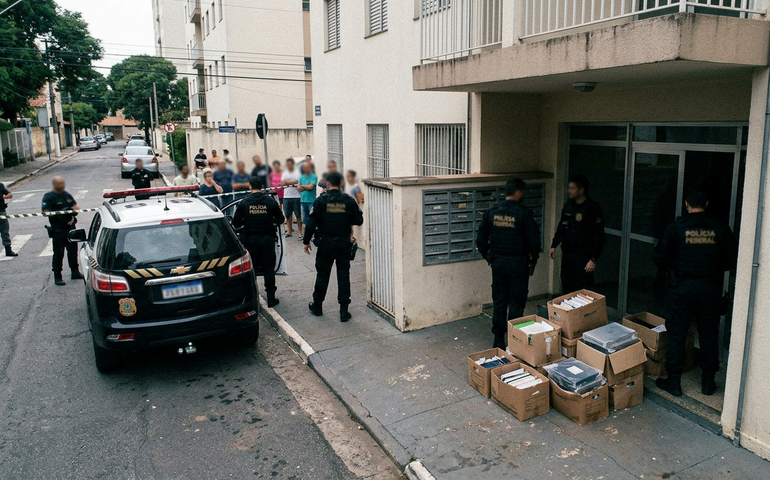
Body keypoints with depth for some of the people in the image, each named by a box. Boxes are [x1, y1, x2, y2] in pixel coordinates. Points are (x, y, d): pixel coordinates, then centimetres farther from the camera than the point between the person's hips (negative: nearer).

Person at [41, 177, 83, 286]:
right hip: (58, 229, -6)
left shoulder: (67, 194, 13)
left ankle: (75, 273, 28)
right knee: (58, 253, -1)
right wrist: (60, 213, -22)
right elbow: (45, 212, -14)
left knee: (73, 250, 14)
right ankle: (57, 277, 7)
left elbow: (76, 206, 16)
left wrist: (74, 210, -6)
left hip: (70, 227, 6)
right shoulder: (48, 197, -6)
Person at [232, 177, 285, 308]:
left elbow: (236, 223, -4)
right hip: (268, 239, 0)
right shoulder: (271, 201, -5)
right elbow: (280, 219, 3)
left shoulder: (244, 203, -7)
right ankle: (271, 299, 9)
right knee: (269, 269, 7)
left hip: (250, 240, 0)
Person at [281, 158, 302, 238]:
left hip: (296, 196, -4)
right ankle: (289, 231, 15)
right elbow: (282, 183, 1)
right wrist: (291, 182, -13)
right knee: (288, 215, 7)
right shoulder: (285, 173, 13)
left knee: (298, 215, -2)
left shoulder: (297, 173, 0)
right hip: (286, 196, 4)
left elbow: (296, 181, -14)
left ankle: (300, 232, 3)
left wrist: (286, 182, -6)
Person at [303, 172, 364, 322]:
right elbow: (359, 220, 1)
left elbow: (311, 223, -9)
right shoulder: (349, 201, -5)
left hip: (326, 243, -1)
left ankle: (317, 306, 27)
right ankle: (344, 311, 6)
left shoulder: (320, 201, -9)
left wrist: (306, 241, 1)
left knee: (322, 274, 12)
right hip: (344, 242, 1)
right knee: (343, 275, 6)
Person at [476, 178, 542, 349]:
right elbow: (534, 241, -14)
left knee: (499, 302, 12)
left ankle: (498, 341, 19)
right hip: (518, 263, -4)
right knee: (516, 303, 6)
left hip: (498, 262, 4)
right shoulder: (524, 213, -13)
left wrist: (488, 257, 13)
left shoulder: (492, 211, 0)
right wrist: (533, 260, 2)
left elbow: (481, 238, 2)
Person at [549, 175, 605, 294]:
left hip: (583, 256, -6)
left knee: (583, 290, -2)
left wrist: (593, 259, -20)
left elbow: (599, 236, -16)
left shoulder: (593, 208, -15)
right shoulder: (568, 205, 5)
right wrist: (554, 245, 12)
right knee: (566, 288, 14)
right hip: (567, 253, 6)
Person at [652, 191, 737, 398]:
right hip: (711, 287, 2)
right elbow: (731, 260, 2)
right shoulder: (721, 228, -2)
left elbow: (660, 258, -6)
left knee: (676, 334, 6)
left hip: (682, 287, -2)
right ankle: (708, 382, 22)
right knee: (709, 334, 14)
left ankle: (674, 382, 11)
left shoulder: (676, 227, -8)